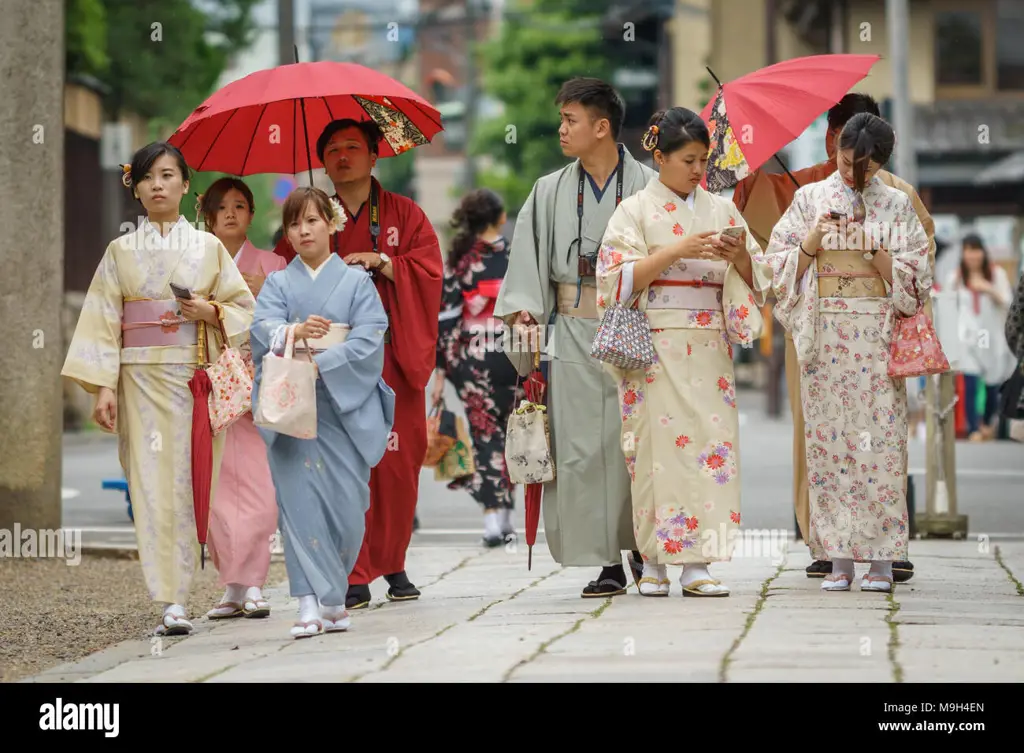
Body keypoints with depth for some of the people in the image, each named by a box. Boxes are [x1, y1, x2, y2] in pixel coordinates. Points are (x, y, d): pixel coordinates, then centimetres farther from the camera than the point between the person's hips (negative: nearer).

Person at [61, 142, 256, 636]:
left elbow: (245, 308, 10)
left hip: (199, 378, 0)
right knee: (154, 484, -8)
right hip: (142, 381, 0)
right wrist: (103, 386, -6)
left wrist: (211, 312, -10)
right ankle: (171, 604, -10)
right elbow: (102, 321, 4)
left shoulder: (209, 247, 9)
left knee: (195, 482, -3)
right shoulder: (121, 252, 8)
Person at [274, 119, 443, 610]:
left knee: (396, 464, -1)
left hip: (393, 356, 0)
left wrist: (380, 262, -12)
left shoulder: (404, 214, 11)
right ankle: (354, 577, -7)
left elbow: (430, 270, 0)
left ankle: (392, 564, 14)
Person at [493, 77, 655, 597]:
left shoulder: (647, 187, -1)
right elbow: (529, 259, 8)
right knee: (582, 446, -2)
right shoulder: (550, 193, 9)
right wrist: (525, 311, -6)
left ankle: (643, 545, 18)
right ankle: (607, 563, 3)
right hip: (573, 330, 3)